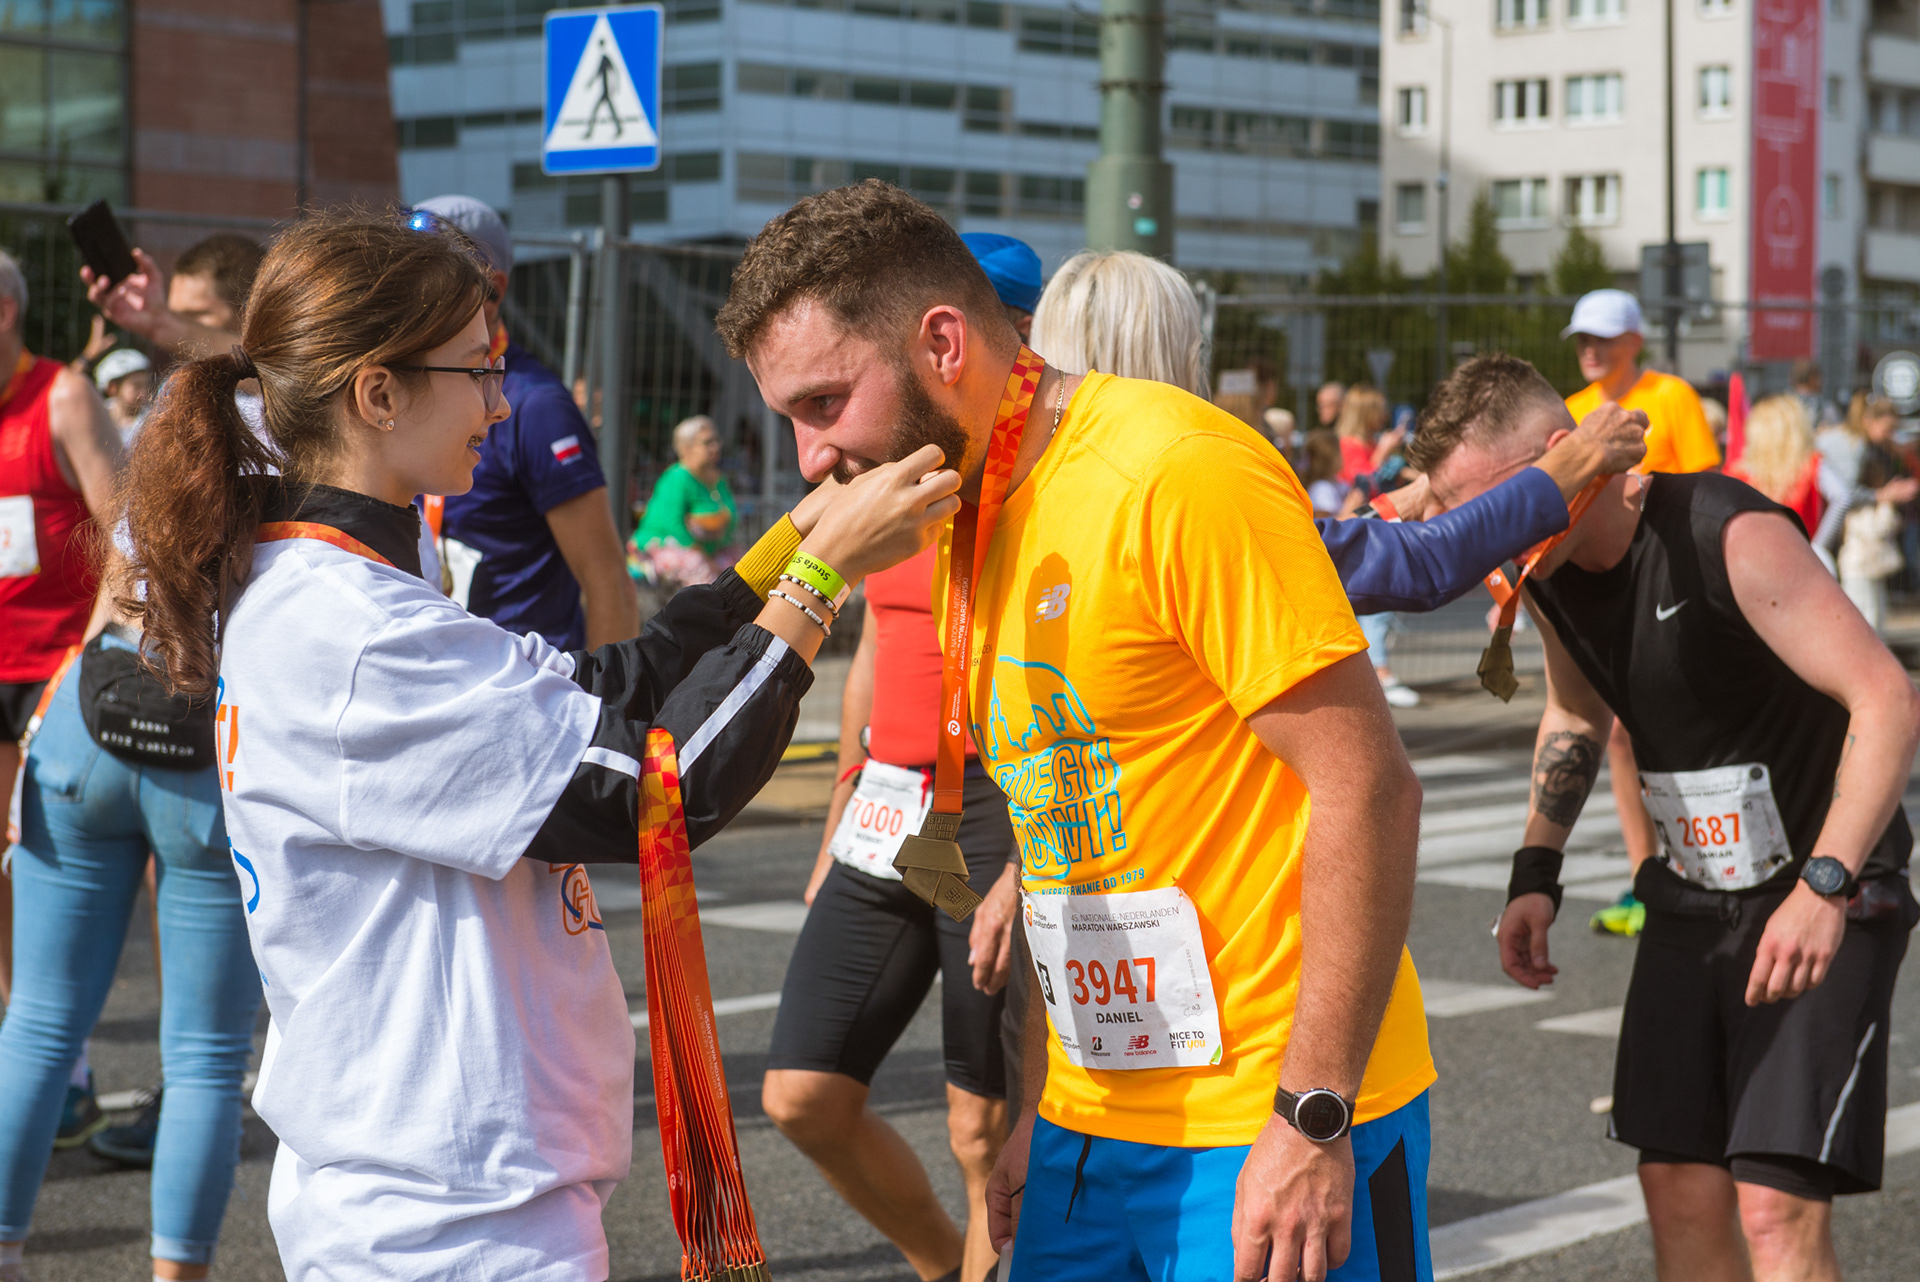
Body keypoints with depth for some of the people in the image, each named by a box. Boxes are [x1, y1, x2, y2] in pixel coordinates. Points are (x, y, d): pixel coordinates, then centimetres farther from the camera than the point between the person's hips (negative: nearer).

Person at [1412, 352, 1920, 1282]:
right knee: (1680, 1193, 6)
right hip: (1692, 896, 7)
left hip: (1825, 900, -7)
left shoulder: (1732, 537, -24)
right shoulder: (1548, 572, 0)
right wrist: (1535, 873, 9)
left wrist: (1824, 888, -34)